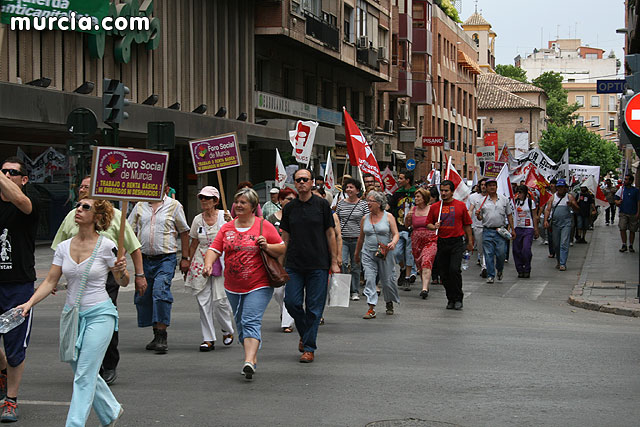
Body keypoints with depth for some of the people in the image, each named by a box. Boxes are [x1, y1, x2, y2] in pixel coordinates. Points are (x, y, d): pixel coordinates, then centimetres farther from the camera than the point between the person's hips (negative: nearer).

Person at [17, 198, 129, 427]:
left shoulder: (106, 246, -9)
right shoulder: (64, 247, 4)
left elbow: (123, 282, 0)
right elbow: (50, 281, 5)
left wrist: (122, 271, -21)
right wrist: (30, 303, -7)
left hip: (99, 314, -6)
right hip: (72, 314, 6)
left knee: (84, 375, -9)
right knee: (83, 372, 15)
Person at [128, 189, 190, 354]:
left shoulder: (174, 205, 2)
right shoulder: (140, 206, 11)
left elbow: (184, 232, 7)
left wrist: (185, 258, 4)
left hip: (166, 259, -4)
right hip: (144, 258, 5)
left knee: (161, 292, -19)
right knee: (143, 296, 7)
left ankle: (162, 337, -17)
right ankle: (157, 335, 21)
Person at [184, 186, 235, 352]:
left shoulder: (224, 216, -1)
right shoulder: (198, 219, 9)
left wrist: (230, 223, -20)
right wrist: (188, 264, 15)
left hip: (220, 262, -3)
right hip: (201, 262, 3)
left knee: (219, 300, -7)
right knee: (203, 301, -2)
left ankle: (227, 330, 21)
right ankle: (208, 339, 5)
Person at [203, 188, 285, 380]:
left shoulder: (264, 226, -1)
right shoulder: (227, 228, 8)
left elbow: (282, 249, 4)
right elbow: (214, 249, 2)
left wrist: (267, 247, -15)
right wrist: (208, 264, -17)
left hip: (259, 286, -5)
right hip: (233, 287, 5)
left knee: (251, 322, -18)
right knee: (241, 324, 13)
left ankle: (249, 361, -27)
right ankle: (253, 357, 28)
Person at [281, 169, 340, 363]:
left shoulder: (322, 205, 1)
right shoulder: (289, 208, 8)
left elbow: (330, 234, 3)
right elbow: (285, 237, 13)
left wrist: (334, 262, 0)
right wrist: (281, 263, 7)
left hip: (318, 265, -2)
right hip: (294, 265, 2)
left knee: (314, 307, -1)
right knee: (292, 302, -4)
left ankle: (309, 347, 7)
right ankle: (304, 334, 22)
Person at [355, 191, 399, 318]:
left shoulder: (388, 217, 0)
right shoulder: (365, 218, 8)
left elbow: (396, 234, -3)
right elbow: (361, 237, 18)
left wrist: (393, 243, -24)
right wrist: (357, 253, 24)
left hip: (385, 254, -2)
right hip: (368, 253, 2)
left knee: (387, 281, 5)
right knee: (369, 279, -12)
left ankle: (389, 303, 32)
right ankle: (371, 309, -14)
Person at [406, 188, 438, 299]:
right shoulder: (413, 209, 8)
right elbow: (407, 224, 13)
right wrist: (408, 217, -6)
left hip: (430, 240, -5)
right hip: (416, 241, 5)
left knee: (426, 263, -19)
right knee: (419, 266, 10)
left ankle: (424, 289, -28)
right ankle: (426, 286, 27)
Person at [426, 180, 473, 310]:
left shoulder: (461, 205, 3)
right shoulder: (434, 207, 7)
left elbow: (467, 224, 8)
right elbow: (428, 223, 12)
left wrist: (470, 242, 7)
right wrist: (434, 226, -11)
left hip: (457, 242, -3)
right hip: (442, 243, 3)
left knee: (454, 269, -15)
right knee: (444, 273, 5)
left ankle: (458, 298, -4)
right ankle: (450, 299, 18)